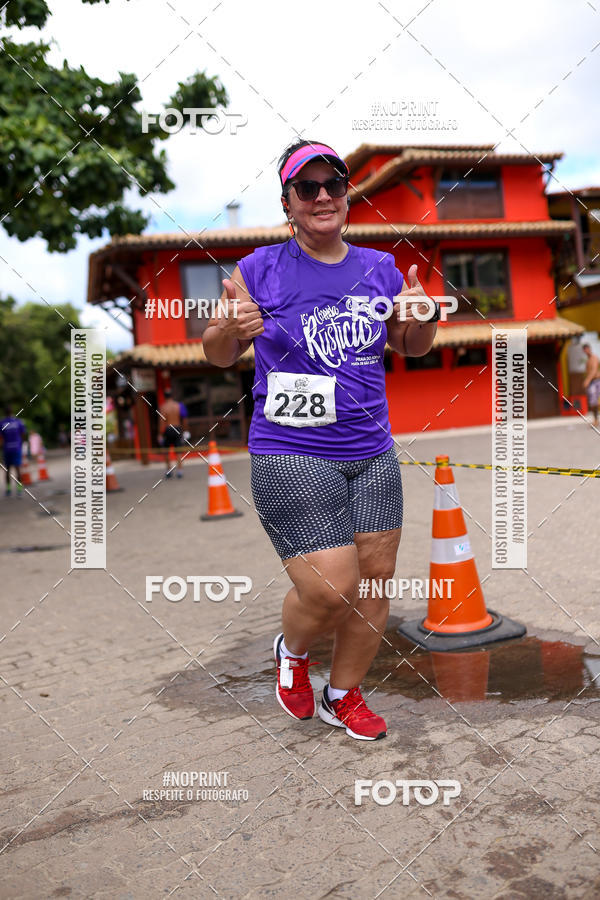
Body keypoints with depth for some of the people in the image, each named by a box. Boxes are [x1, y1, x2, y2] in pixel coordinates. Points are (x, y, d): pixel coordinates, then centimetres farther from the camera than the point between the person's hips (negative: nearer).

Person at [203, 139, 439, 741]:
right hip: (290, 458, -4)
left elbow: (412, 347, 20)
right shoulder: (260, 270, -3)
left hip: (373, 454, 5)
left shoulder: (380, 269, 8)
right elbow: (218, 356, 4)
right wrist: (230, 327, -19)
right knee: (332, 589, -10)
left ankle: (343, 696, 33)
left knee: (376, 582, 8)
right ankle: (291, 648, 28)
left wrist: (421, 316, -3)